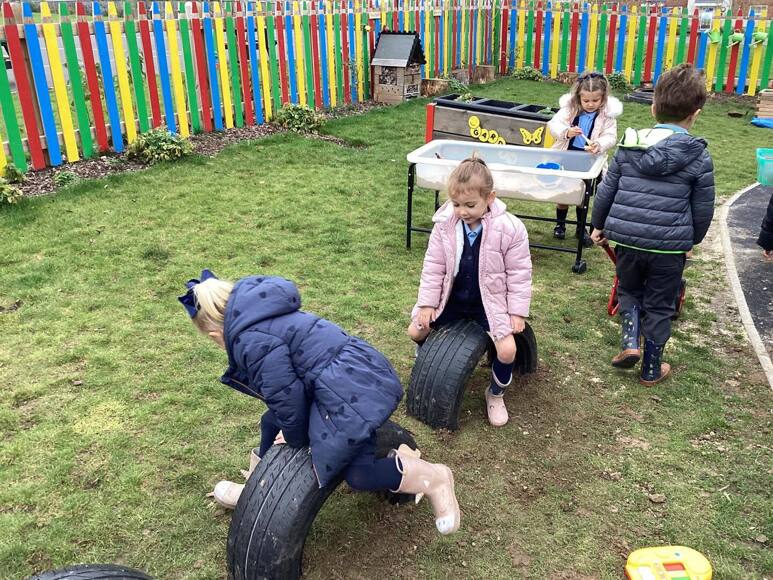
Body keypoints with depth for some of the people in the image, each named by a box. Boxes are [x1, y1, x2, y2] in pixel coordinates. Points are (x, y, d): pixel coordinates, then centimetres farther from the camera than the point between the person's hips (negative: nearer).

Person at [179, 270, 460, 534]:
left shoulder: (253, 340, -15)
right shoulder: (260, 317, 17)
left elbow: (285, 395, -11)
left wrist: (296, 440, 6)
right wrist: (290, 431, 29)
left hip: (352, 390, -11)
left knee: (358, 475, -10)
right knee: (272, 423, 21)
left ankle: (434, 478, 4)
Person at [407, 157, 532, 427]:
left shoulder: (509, 228, -20)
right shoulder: (445, 223, -12)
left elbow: (519, 273, -11)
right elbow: (433, 266, -4)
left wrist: (517, 311, -11)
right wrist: (427, 303, -6)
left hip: (490, 301, -3)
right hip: (452, 297, 3)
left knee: (507, 350, -18)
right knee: (416, 330, -1)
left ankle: (496, 394, 15)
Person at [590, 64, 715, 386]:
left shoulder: (629, 145, 1)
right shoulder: (699, 156, -5)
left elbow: (606, 190, 6)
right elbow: (703, 208, 2)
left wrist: (598, 225, 20)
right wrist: (693, 239, 19)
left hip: (626, 237, 2)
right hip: (670, 244, -1)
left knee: (629, 290, 27)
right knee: (659, 305, 14)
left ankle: (630, 341, 8)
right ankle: (651, 369, 25)